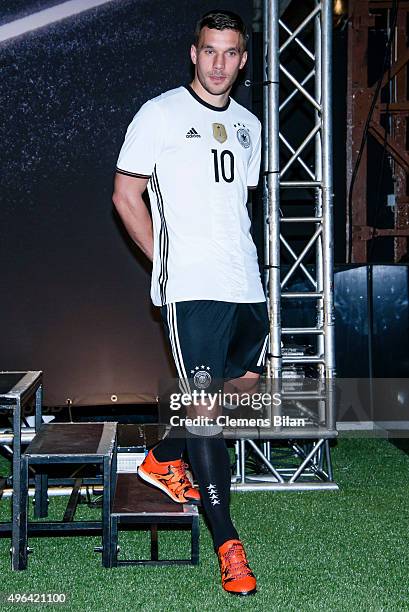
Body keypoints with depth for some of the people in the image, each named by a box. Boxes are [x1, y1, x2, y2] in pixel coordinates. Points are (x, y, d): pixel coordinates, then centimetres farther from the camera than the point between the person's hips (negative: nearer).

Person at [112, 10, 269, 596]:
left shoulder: (248, 125, 16)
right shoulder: (160, 114, -1)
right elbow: (126, 196, 0)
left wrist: (236, 256, 14)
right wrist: (169, 262, -1)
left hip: (247, 284, 7)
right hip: (192, 289, -7)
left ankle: (163, 459, 35)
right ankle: (227, 543, 1)